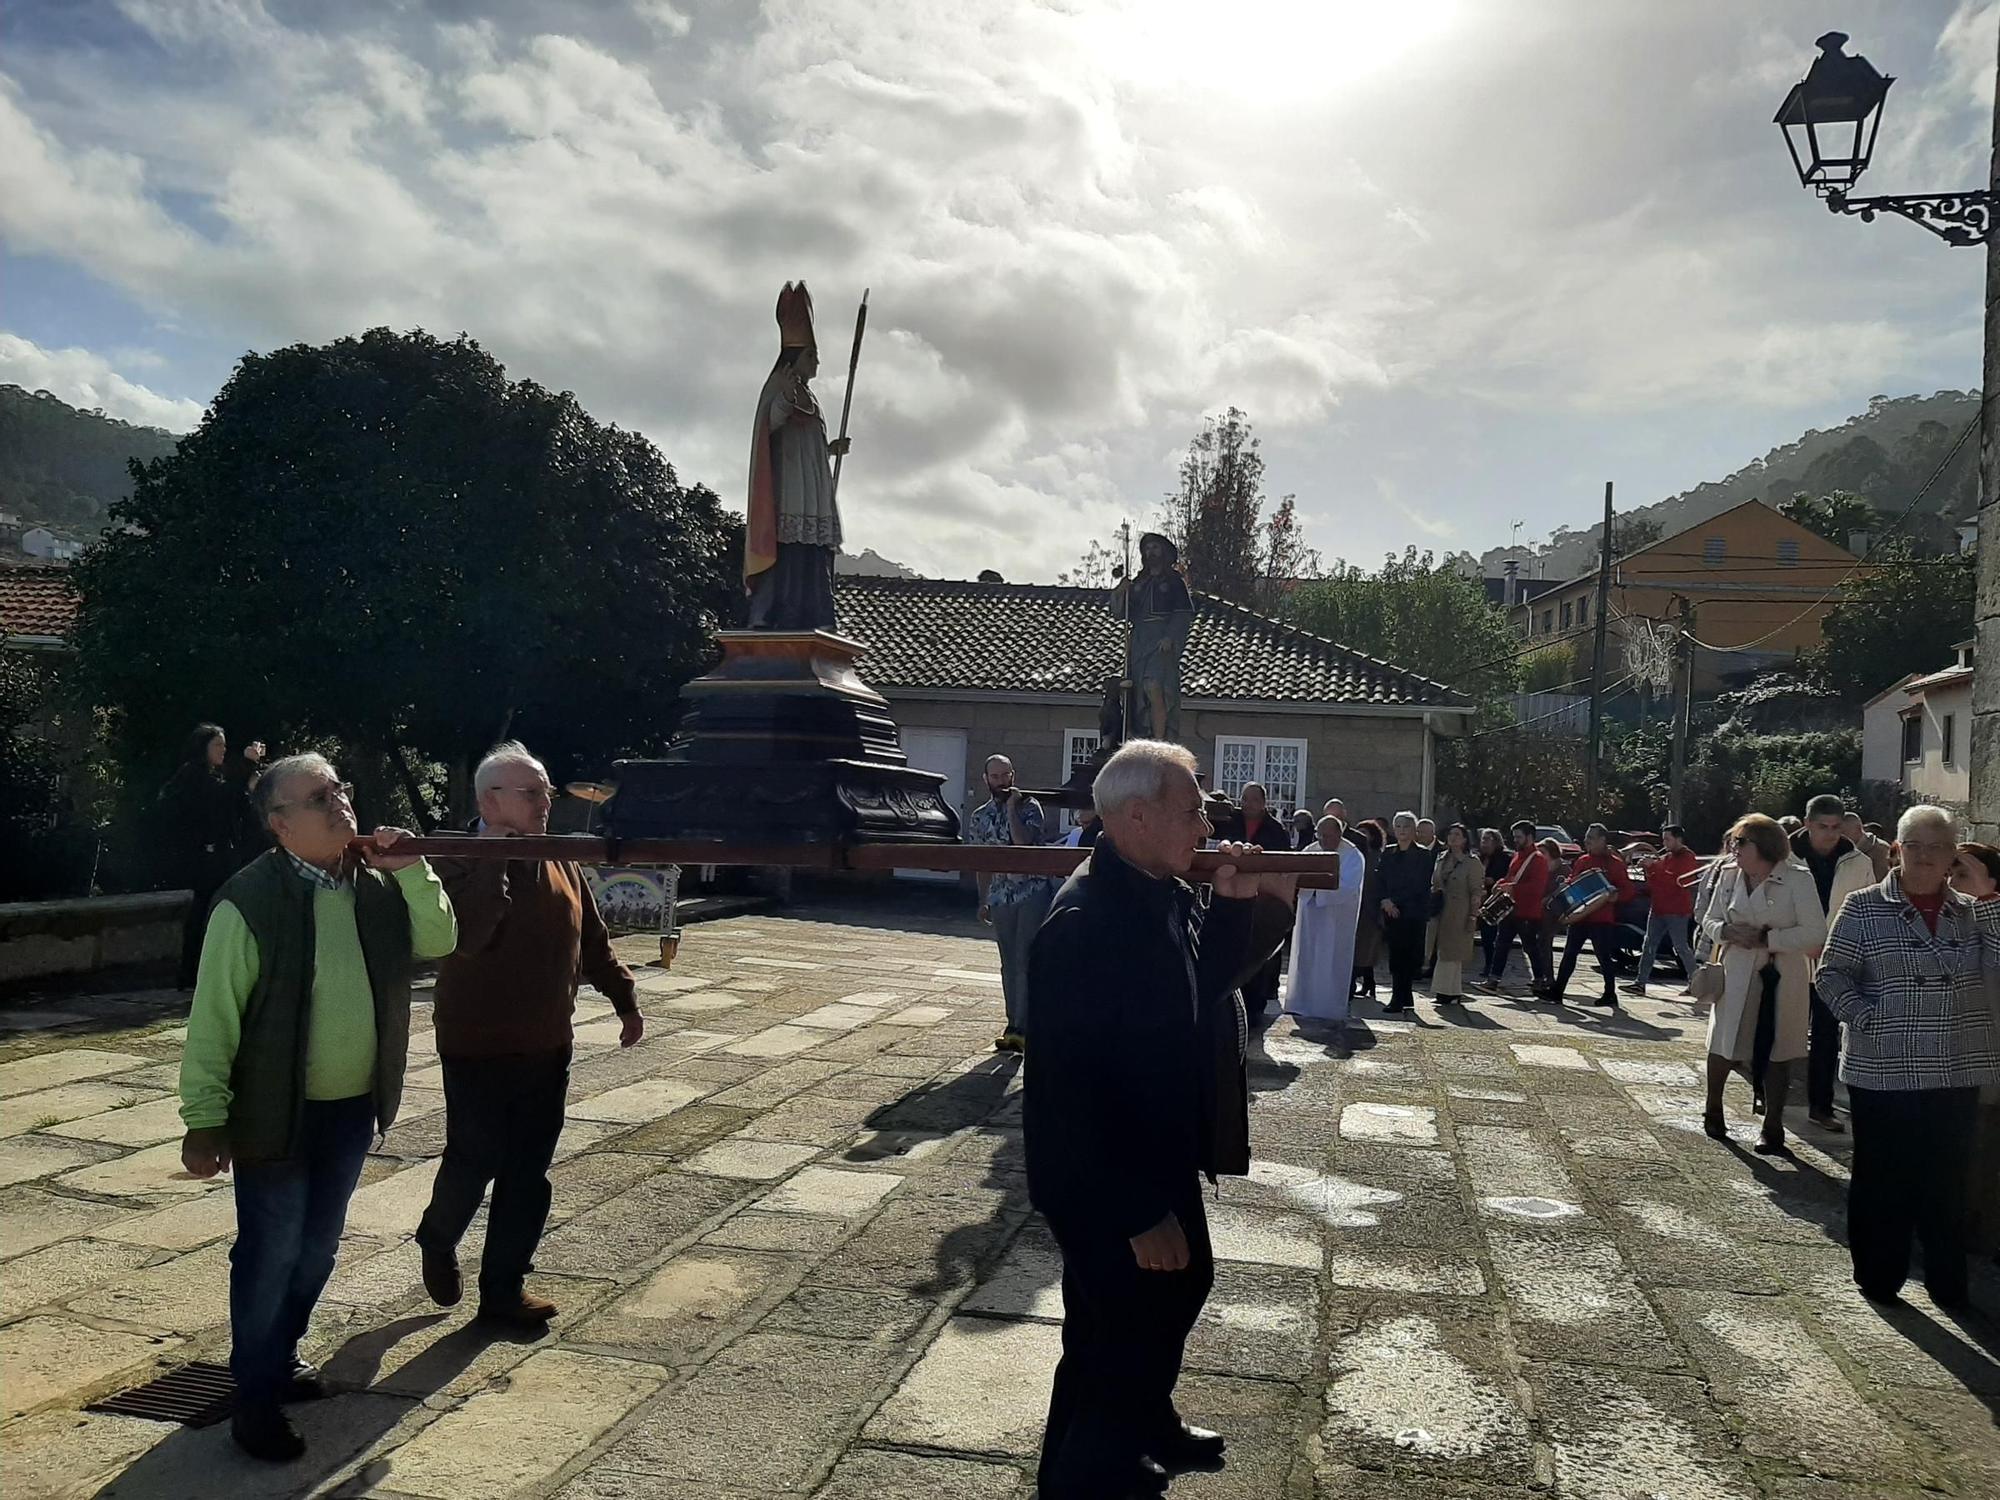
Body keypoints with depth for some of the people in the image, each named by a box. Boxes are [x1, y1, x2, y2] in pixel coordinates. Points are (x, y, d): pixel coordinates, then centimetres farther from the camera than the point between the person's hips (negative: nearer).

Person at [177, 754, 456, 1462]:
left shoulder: (374, 883, -1)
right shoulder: (250, 899, -19)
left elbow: (439, 940, 4)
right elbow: (213, 1018, -16)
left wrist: (410, 869, -10)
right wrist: (204, 1121, -15)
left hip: (354, 1107, 6)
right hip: (278, 1111, -6)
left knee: (318, 1246, 20)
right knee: (271, 1254, 5)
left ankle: (282, 1351, 42)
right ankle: (256, 1398, 21)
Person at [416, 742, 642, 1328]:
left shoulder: (561, 863, 7)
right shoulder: (461, 864, -13)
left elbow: (593, 941, 15)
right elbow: (463, 937, -31)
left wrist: (625, 1000, 15)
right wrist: (492, 864, -28)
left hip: (547, 1047, 6)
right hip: (479, 1049, -5)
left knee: (528, 1174, 8)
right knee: (474, 1161, 4)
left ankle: (503, 1286, 21)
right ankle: (438, 1240, 35)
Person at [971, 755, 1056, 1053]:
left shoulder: (1028, 806, -2)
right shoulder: (980, 816, 11)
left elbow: (1023, 841, -18)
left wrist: (1012, 808, -13)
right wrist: (983, 901, 14)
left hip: (1033, 891, -5)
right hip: (1001, 897, 5)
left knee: (1026, 961, -8)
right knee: (1009, 964, 9)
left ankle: (1021, 1028, -7)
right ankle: (1015, 1026, 16)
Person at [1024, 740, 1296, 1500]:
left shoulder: (1166, 893, -2)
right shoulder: (1084, 923, -30)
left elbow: (1208, 977, 14)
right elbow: (1075, 1086, -30)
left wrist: (1243, 904, -6)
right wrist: (1139, 1211, -26)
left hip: (1159, 1156, 10)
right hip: (1104, 1182, -10)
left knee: (1182, 1284, 29)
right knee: (1122, 1331, 7)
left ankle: (1148, 1424, 54)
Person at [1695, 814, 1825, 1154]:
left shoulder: (1797, 879, -10)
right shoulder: (1729, 877, 4)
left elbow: (1816, 933, -14)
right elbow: (1709, 921, 12)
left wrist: (1767, 938, -19)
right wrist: (1728, 931, -10)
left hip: (1782, 979, -3)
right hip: (1737, 975, 4)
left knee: (1778, 1052, 7)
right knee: (1723, 1045, 7)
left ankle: (1773, 1127, 19)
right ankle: (1713, 1110, 30)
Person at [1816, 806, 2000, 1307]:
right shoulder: (1865, 907, -2)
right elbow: (1831, 974, -3)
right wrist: (1868, 1019, -16)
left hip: (1956, 1075, 3)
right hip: (1883, 1071, -3)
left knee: (1948, 1181, 11)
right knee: (1882, 1177, 6)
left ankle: (1948, 1282, 24)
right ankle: (1878, 1277, 19)